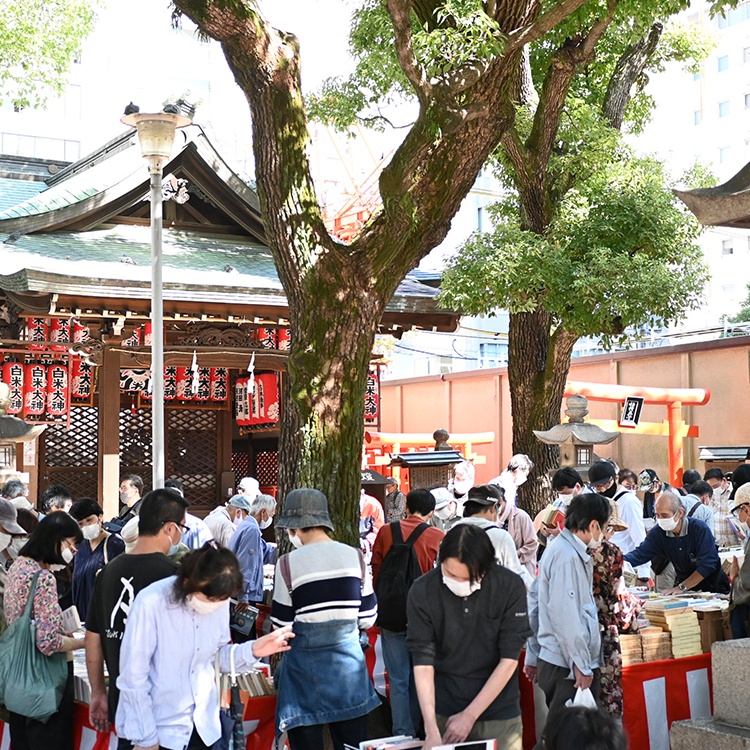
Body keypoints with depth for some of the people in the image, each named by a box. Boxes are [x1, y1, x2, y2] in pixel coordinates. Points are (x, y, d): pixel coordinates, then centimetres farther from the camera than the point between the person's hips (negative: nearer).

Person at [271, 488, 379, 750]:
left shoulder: (289, 563, -10)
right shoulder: (354, 556, -1)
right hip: (349, 657, 3)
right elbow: (368, 619, 4)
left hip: (305, 661, -3)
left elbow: (282, 626, -5)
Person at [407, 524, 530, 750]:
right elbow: (422, 663, -13)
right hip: (443, 712, 0)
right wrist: (431, 730, -21)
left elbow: (509, 660, -10)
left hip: (499, 715, 0)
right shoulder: (423, 591, -13)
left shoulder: (510, 587, -13)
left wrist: (469, 715, -12)